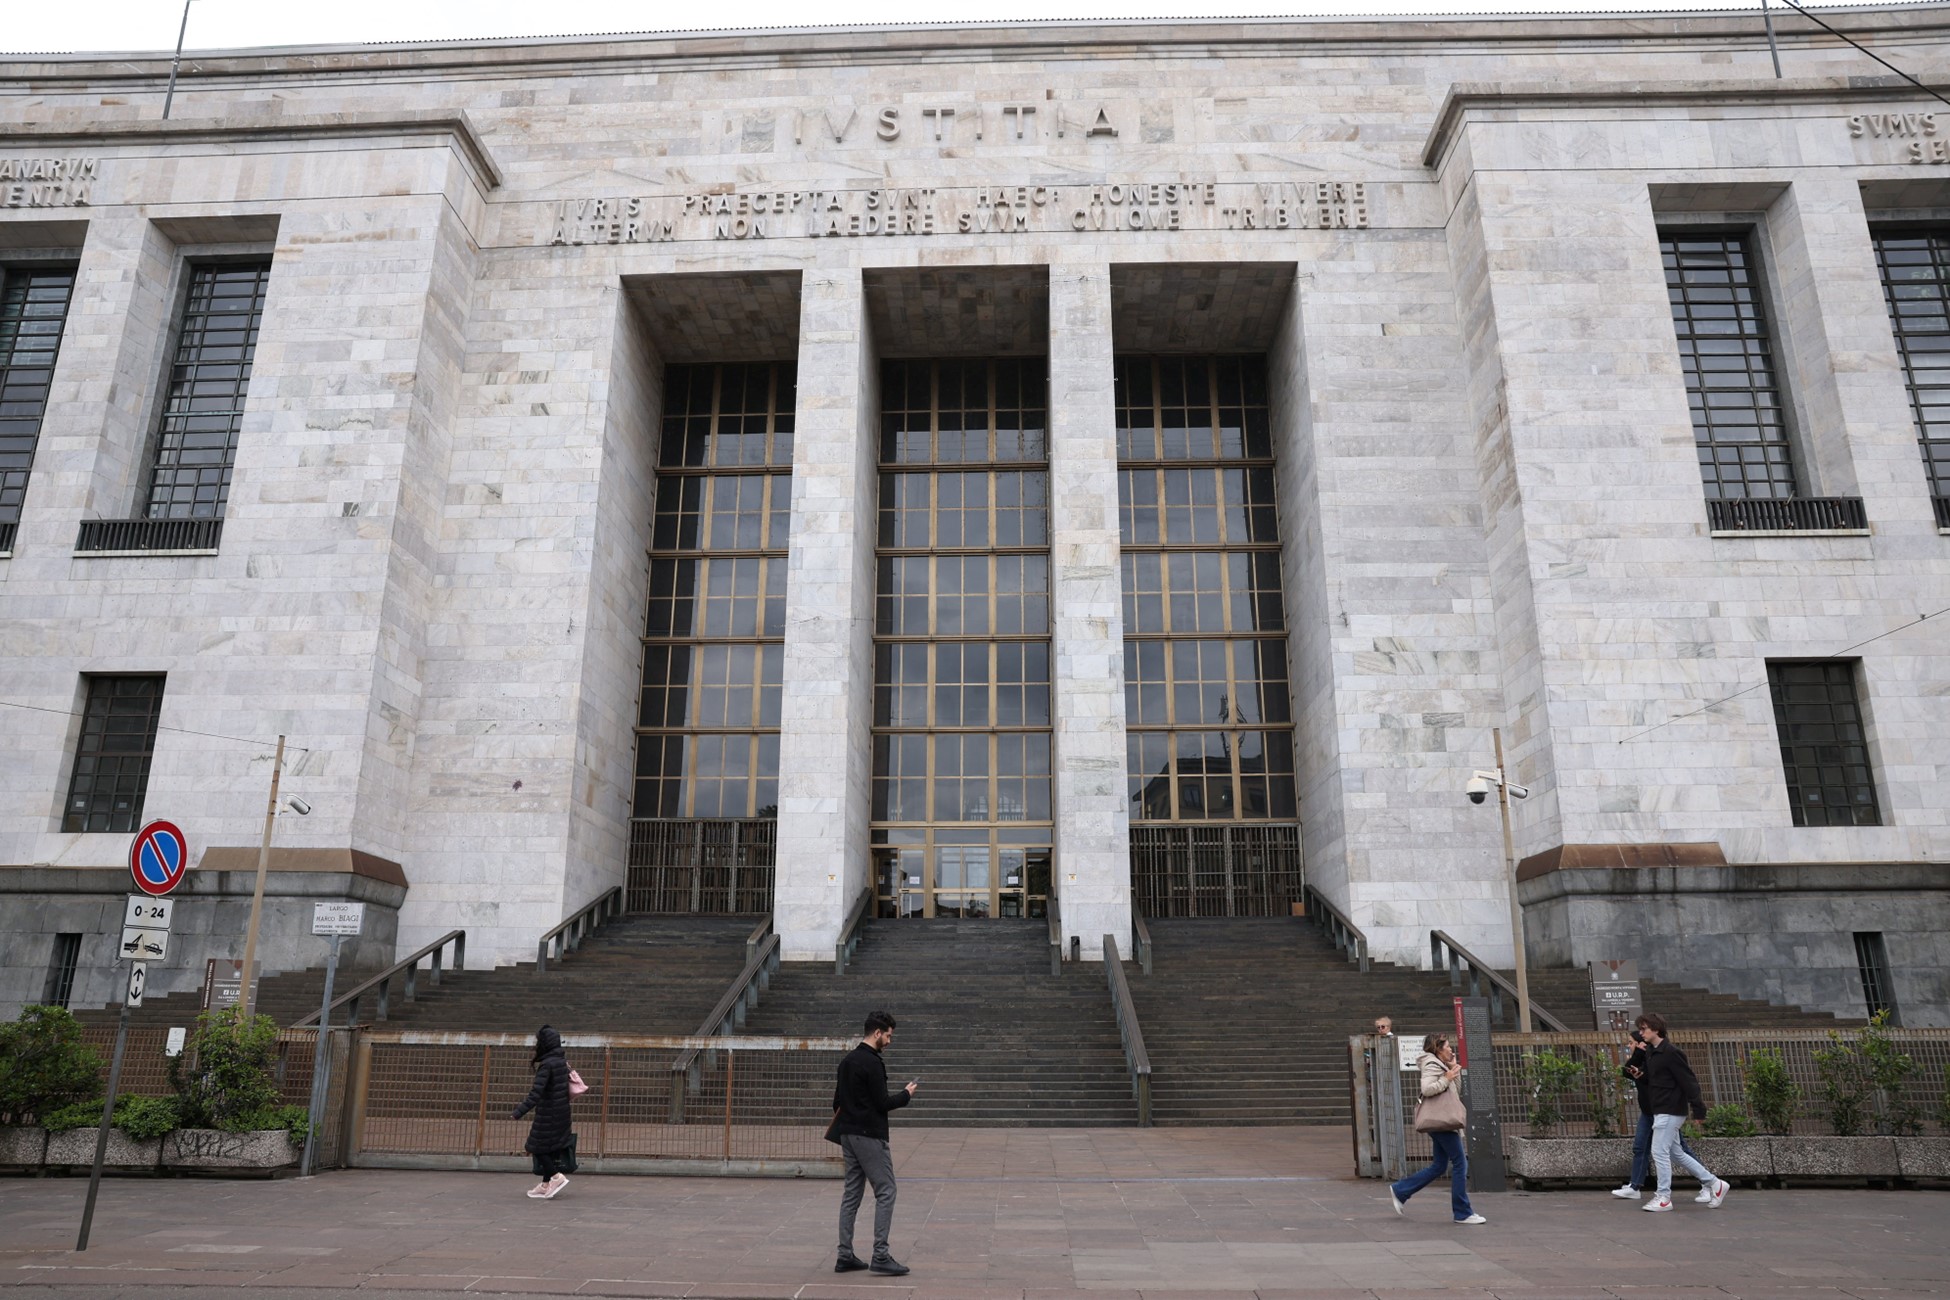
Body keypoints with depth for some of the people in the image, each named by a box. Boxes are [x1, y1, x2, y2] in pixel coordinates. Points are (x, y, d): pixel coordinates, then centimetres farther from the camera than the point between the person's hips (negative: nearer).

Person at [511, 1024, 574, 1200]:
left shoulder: (546, 1064, -18)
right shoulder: (562, 1061, 7)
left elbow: (537, 1092, -26)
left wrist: (520, 1111, -29)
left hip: (548, 1113, -9)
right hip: (561, 1112, 9)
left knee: (536, 1146, 3)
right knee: (552, 1149, 13)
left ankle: (556, 1176, -5)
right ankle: (546, 1185, 19)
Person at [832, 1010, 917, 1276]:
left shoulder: (847, 1060, 13)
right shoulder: (872, 1063, -17)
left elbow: (838, 1099, 19)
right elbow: (882, 1103, -18)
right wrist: (906, 1094, -2)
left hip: (849, 1135, 10)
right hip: (869, 1136, -10)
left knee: (851, 1194, 11)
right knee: (885, 1192, -5)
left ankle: (845, 1256, 11)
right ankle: (880, 1256, -6)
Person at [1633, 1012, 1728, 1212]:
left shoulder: (1670, 1053, -17)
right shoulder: (1651, 1052, 10)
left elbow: (1689, 1081, -18)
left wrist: (1698, 1111, -19)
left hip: (1670, 1112, -10)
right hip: (1661, 1111, 10)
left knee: (1659, 1153, -6)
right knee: (1676, 1153, 17)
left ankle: (1663, 1198, 2)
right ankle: (1714, 1184, 26)